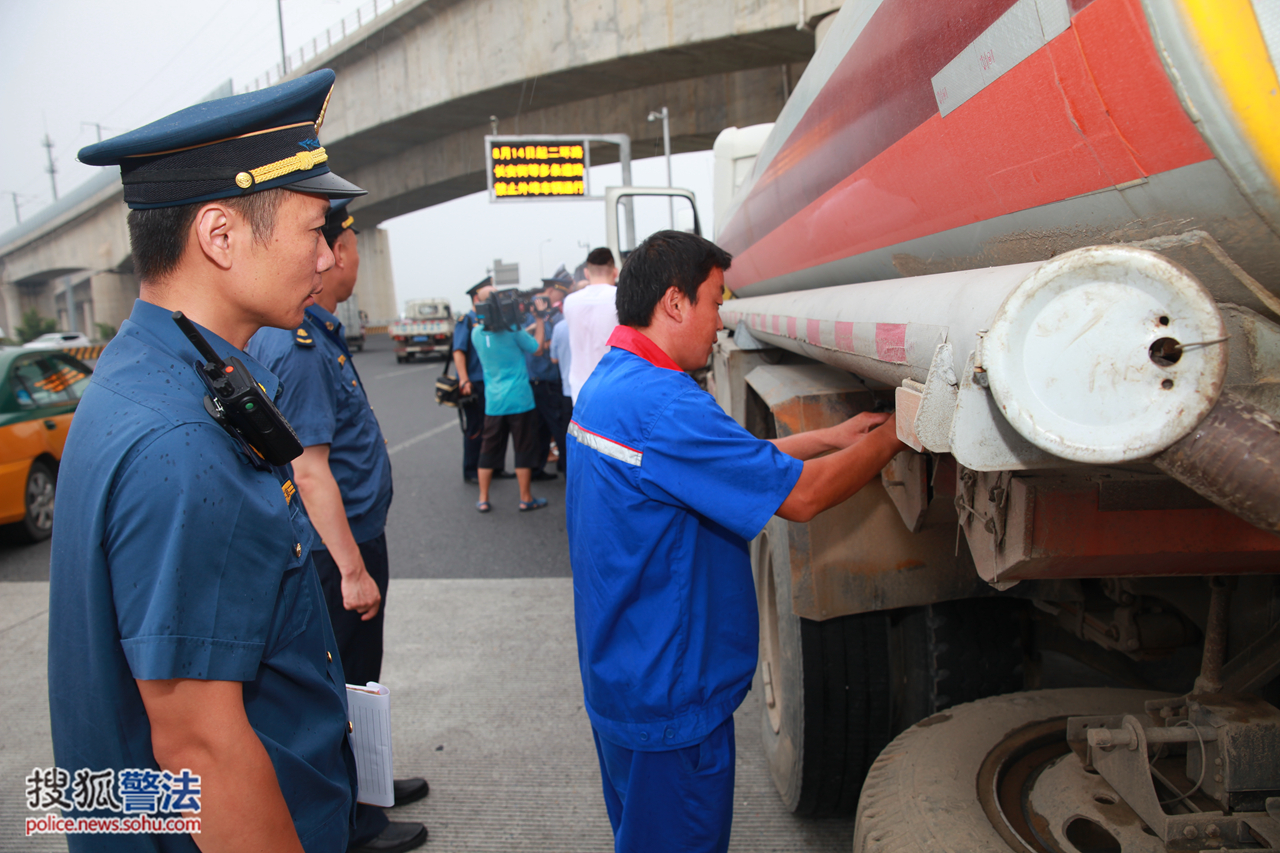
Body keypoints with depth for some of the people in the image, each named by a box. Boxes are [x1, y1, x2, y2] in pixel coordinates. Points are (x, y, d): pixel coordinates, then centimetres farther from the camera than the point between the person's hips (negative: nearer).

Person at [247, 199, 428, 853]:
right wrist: (353, 570, -26)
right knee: (345, 683, 6)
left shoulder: (316, 332, 7)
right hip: (339, 549, -10)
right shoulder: (298, 346, -25)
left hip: (351, 537, 10)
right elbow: (310, 470, -28)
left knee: (358, 676, 23)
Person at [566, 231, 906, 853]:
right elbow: (801, 496, -24)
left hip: (618, 678, 10)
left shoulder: (607, 382, 6)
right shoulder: (663, 405, -28)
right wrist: (891, 436, -8)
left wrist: (833, 438, 9)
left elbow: (733, 461, 11)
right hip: (668, 700, -10)